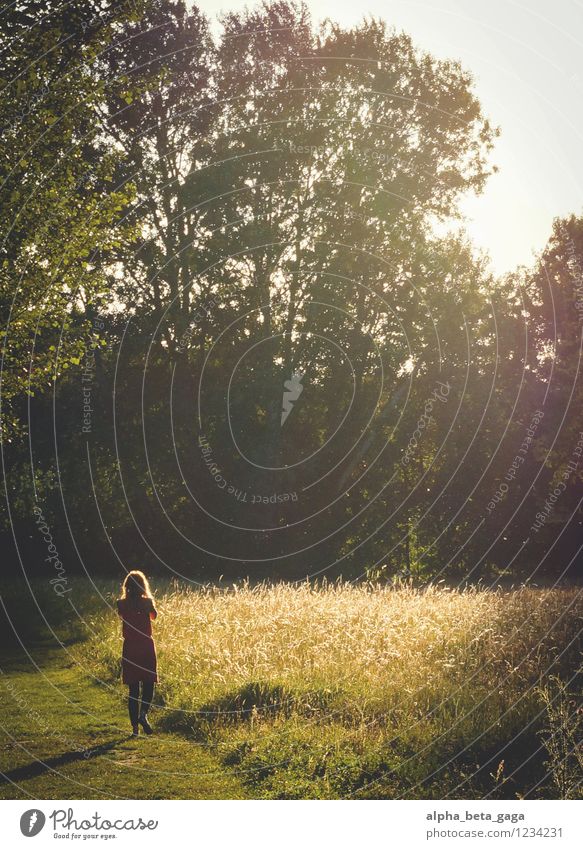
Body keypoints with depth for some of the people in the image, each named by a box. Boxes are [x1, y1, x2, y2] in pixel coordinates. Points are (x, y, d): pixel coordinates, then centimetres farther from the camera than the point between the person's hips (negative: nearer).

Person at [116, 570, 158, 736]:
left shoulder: (122, 604, -5)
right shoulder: (147, 602, -7)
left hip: (130, 648, 1)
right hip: (147, 647, -1)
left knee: (133, 688, 7)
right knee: (148, 684, 12)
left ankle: (135, 726, 6)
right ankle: (143, 713, -13)